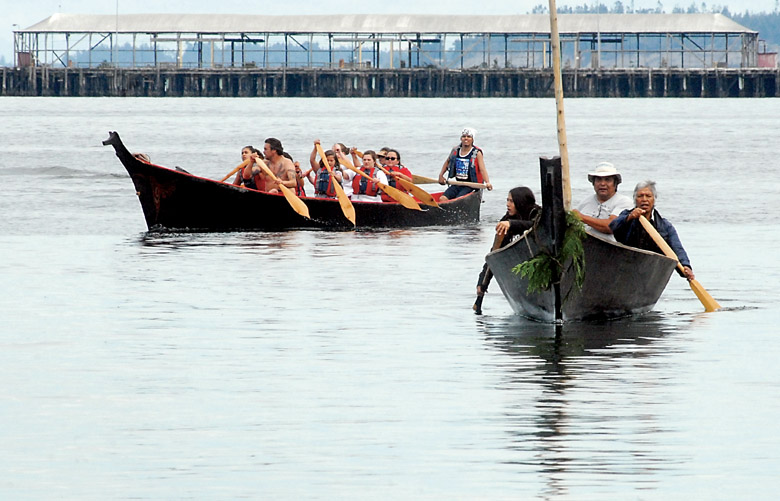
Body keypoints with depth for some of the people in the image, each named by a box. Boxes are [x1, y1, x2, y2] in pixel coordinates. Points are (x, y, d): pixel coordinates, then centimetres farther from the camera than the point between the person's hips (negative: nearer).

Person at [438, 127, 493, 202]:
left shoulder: (477, 153, -6)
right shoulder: (455, 150, 8)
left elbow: (482, 169, -17)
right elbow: (447, 162, 27)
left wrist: (487, 182, -33)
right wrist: (441, 175, 18)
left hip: (470, 186, -5)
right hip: (458, 184, 5)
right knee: (442, 199, -15)